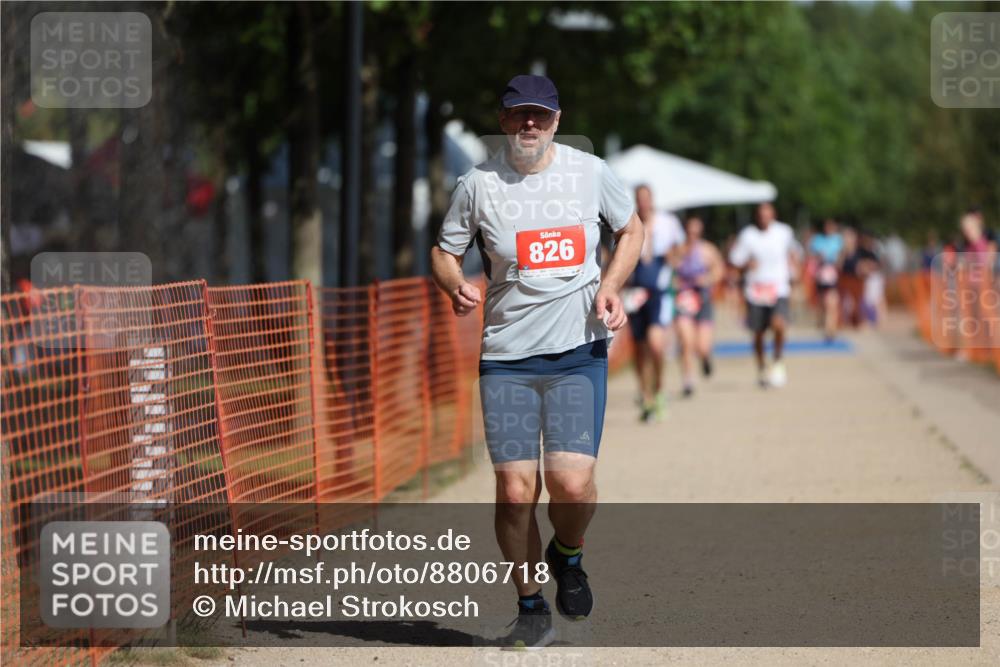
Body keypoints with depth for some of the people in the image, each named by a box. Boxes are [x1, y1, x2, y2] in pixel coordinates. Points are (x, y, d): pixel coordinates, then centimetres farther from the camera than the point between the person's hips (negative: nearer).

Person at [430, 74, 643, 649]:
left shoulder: (591, 172, 2)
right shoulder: (479, 184, 0)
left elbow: (632, 230, 16)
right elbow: (444, 252, 9)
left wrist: (610, 287, -1)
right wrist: (457, 288, -13)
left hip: (579, 350, 0)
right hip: (506, 358, 0)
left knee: (572, 482, -14)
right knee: (515, 489, -3)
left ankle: (567, 555, 20)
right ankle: (532, 609, 15)